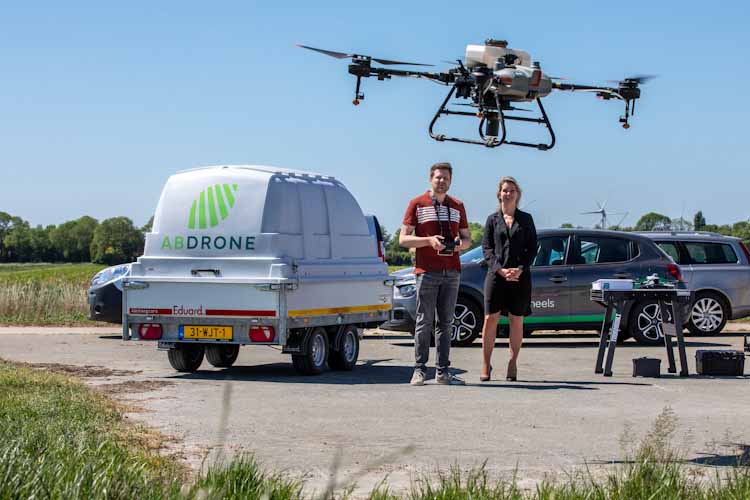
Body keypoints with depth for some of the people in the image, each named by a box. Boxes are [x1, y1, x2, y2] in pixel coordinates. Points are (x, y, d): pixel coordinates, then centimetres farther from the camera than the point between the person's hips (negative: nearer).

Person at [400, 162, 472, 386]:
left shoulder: (457, 206, 16)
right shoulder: (417, 204, 4)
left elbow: (467, 238, 21)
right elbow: (403, 239, 0)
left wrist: (460, 243, -4)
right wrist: (429, 241, -15)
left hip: (452, 272, 4)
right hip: (427, 272, -4)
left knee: (446, 323, 5)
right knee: (424, 322, -6)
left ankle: (443, 372, 7)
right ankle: (419, 369, -3)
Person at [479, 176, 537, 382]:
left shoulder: (526, 219, 10)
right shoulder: (492, 219, 9)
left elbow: (532, 248, 6)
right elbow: (487, 248, 4)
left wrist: (520, 269, -9)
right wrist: (500, 270, -11)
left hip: (520, 277, 1)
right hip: (496, 274, -1)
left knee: (516, 321, 3)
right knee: (490, 319, -5)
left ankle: (513, 364, 11)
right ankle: (486, 364, 2)